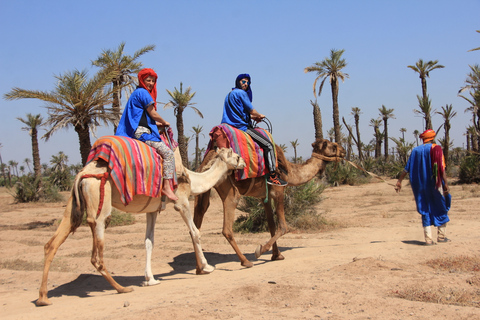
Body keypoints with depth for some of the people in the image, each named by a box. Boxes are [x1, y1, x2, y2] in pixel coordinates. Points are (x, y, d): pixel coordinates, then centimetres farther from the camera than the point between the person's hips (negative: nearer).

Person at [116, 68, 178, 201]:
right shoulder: (143, 93, -7)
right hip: (141, 131, -11)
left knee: (166, 151, 21)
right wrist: (164, 123, 10)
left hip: (134, 132, 11)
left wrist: (157, 123, 20)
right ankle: (166, 186, -20)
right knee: (168, 152, -14)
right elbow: (153, 114, -7)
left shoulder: (137, 93, 23)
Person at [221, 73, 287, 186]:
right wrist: (259, 116, 13)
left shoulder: (230, 94, 19)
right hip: (242, 126, -10)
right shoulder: (241, 93, -10)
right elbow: (252, 111, -7)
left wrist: (253, 117, 19)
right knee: (268, 145, -8)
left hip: (231, 126, 10)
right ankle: (272, 175, -12)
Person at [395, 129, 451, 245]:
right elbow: (442, 169, -13)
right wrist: (445, 184, -15)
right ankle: (441, 235, 12)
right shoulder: (436, 149, -5)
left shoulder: (415, 151, 8)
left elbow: (406, 169, 8)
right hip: (434, 184, -4)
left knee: (425, 210, 8)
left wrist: (399, 181, 15)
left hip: (419, 185, 4)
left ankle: (428, 238, 2)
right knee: (441, 208, 12)